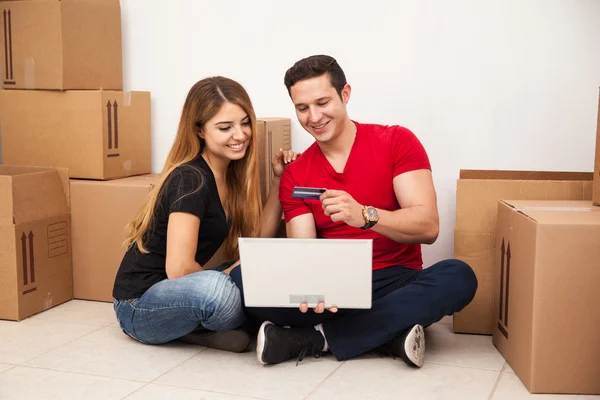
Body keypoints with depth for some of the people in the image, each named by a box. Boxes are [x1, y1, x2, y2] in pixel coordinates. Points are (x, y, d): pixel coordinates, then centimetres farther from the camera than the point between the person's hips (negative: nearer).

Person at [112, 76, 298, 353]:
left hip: (177, 292, 8)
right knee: (216, 289, -38)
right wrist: (220, 278, -9)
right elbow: (178, 268, -27)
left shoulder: (232, 172, 4)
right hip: (141, 304, -8)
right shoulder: (190, 179, -22)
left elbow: (259, 237, 5)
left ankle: (196, 326, -2)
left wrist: (278, 178, 1)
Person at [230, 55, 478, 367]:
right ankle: (389, 333, -23)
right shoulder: (294, 175, 5)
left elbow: (428, 227, -13)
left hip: (395, 283, -1)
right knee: (243, 279, -22)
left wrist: (364, 215, -32)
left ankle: (315, 338, -25)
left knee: (458, 276, -33)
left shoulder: (397, 142, -2)